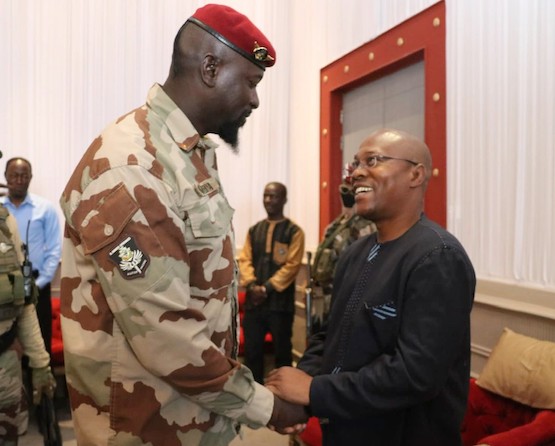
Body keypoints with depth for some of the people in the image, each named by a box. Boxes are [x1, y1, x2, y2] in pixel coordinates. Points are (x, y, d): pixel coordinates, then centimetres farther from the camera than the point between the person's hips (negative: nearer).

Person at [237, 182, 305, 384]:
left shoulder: (294, 231, -2)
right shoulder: (254, 230, 13)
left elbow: (292, 265, -10)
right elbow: (244, 260, 6)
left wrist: (267, 287, -15)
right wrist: (251, 285, -10)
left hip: (280, 302, -4)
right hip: (253, 300, 4)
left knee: (282, 351, 7)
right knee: (252, 350, 10)